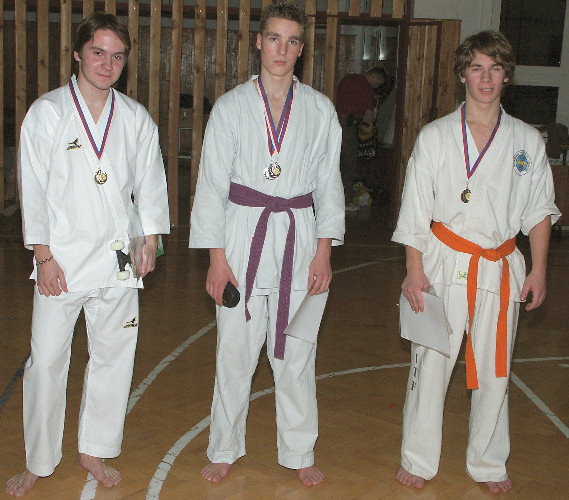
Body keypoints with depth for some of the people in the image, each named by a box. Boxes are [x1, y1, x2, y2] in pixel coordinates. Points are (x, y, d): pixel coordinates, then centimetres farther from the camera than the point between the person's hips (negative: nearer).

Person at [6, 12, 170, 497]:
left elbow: (150, 183, 13)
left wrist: (150, 241, 7)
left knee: (113, 355, 9)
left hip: (118, 257, 3)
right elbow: (34, 188, -4)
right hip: (61, 257, -3)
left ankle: (94, 450, 28)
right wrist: (44, 256, -8)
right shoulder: (47, 112, -3)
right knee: (47, 359, 1)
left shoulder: (136, 118, 6)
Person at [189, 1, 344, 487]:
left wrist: (324, 251, -1)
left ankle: (299, 453, 25)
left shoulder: (320, 109, 4)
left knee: (296, 353, 8)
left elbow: (328, 183, 7)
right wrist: (217, 257, -5)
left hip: (300, 238, 1)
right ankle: (225, 449, 25)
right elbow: (212, 184, 0)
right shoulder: (231, 107, 0)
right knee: (235, 351, 5)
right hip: (243, 237, -1)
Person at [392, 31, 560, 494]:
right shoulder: (435, 136, -2)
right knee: (431, 364, 2)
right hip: (445, 264, -2)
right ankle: (419, 460, 20)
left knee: (493, 369, 9)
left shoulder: (527, 140, 4)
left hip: (500, 269, 2)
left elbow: (539, 210, 10)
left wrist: (539, 270, 4)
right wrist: (414, 271, -5)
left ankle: (488, 463, 27)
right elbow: (415, 210, -1)